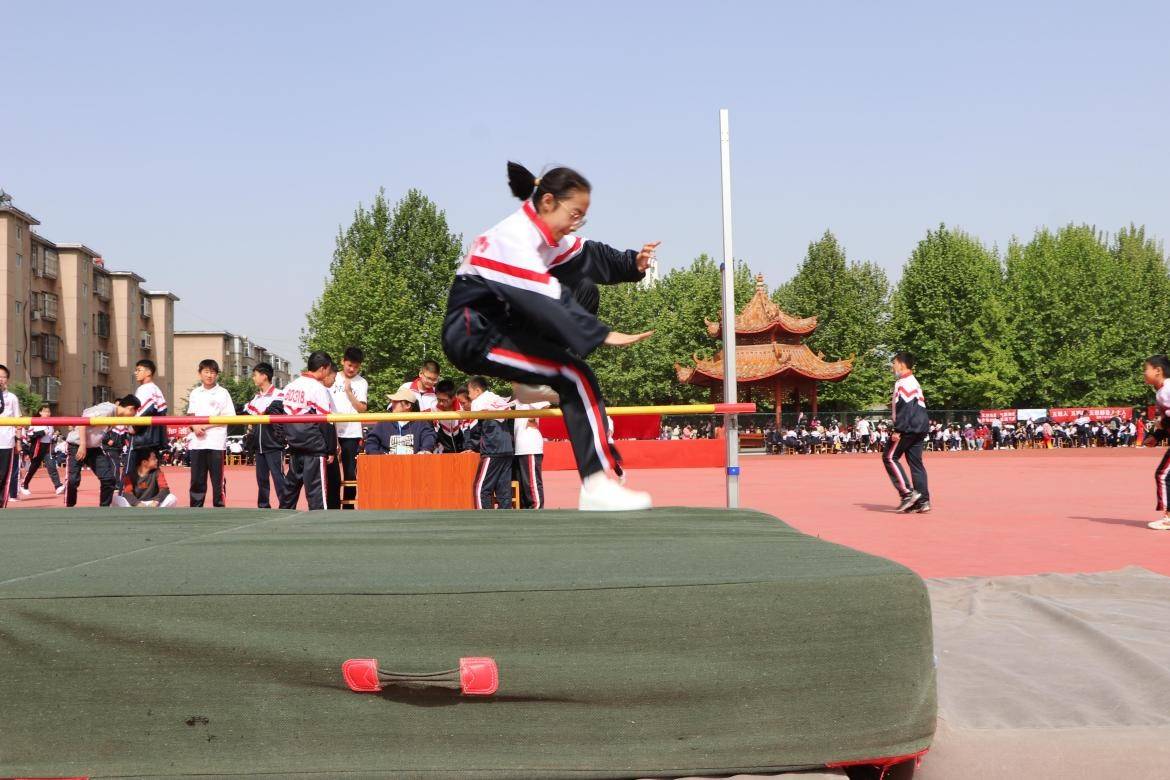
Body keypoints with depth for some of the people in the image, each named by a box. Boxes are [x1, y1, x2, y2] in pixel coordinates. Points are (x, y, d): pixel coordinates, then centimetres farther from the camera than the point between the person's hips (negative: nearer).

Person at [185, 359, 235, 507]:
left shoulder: (223, 393, 1)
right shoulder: (195, 393, 13)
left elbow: (228, 417, -4)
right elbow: (191, 416, 17)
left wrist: (207, 425, -12)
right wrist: (195, 427, -6)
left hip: (216, 443, -3)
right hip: (197, 442, 4)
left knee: (218, 479, -2)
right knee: (197, 479, 5)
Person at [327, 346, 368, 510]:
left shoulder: (362, 383, 5)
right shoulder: (333, 379, 6)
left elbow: (362, 409, -3)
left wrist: (349, 391, -12)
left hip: (352, 435, 0)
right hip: (332, 433, 0)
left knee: (351, 475, 3)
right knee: (333, 475, -3)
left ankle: (348, 511, 13)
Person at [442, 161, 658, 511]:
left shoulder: (543, 234, 7)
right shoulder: (514, 239, -23)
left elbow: (589, 256, 11)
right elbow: (545, 301, -32)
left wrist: (632, 263, -7)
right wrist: (602, 335, -35)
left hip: (501, 321, 10)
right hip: (473, 337, -10)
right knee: (577, 377, -20)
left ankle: (528, 381, 14)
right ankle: (597, 487, -23)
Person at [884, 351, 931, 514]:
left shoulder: (904, 383, -12)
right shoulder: (914, 382, 21)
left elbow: (906, 408, -20)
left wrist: (898, 430, -20)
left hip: (908, 427, -10)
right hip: (920, 428, 10)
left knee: (890, 457, -5)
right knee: (915, 462, 9)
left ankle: (907, 492, -12)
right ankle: (923, 501, 7)